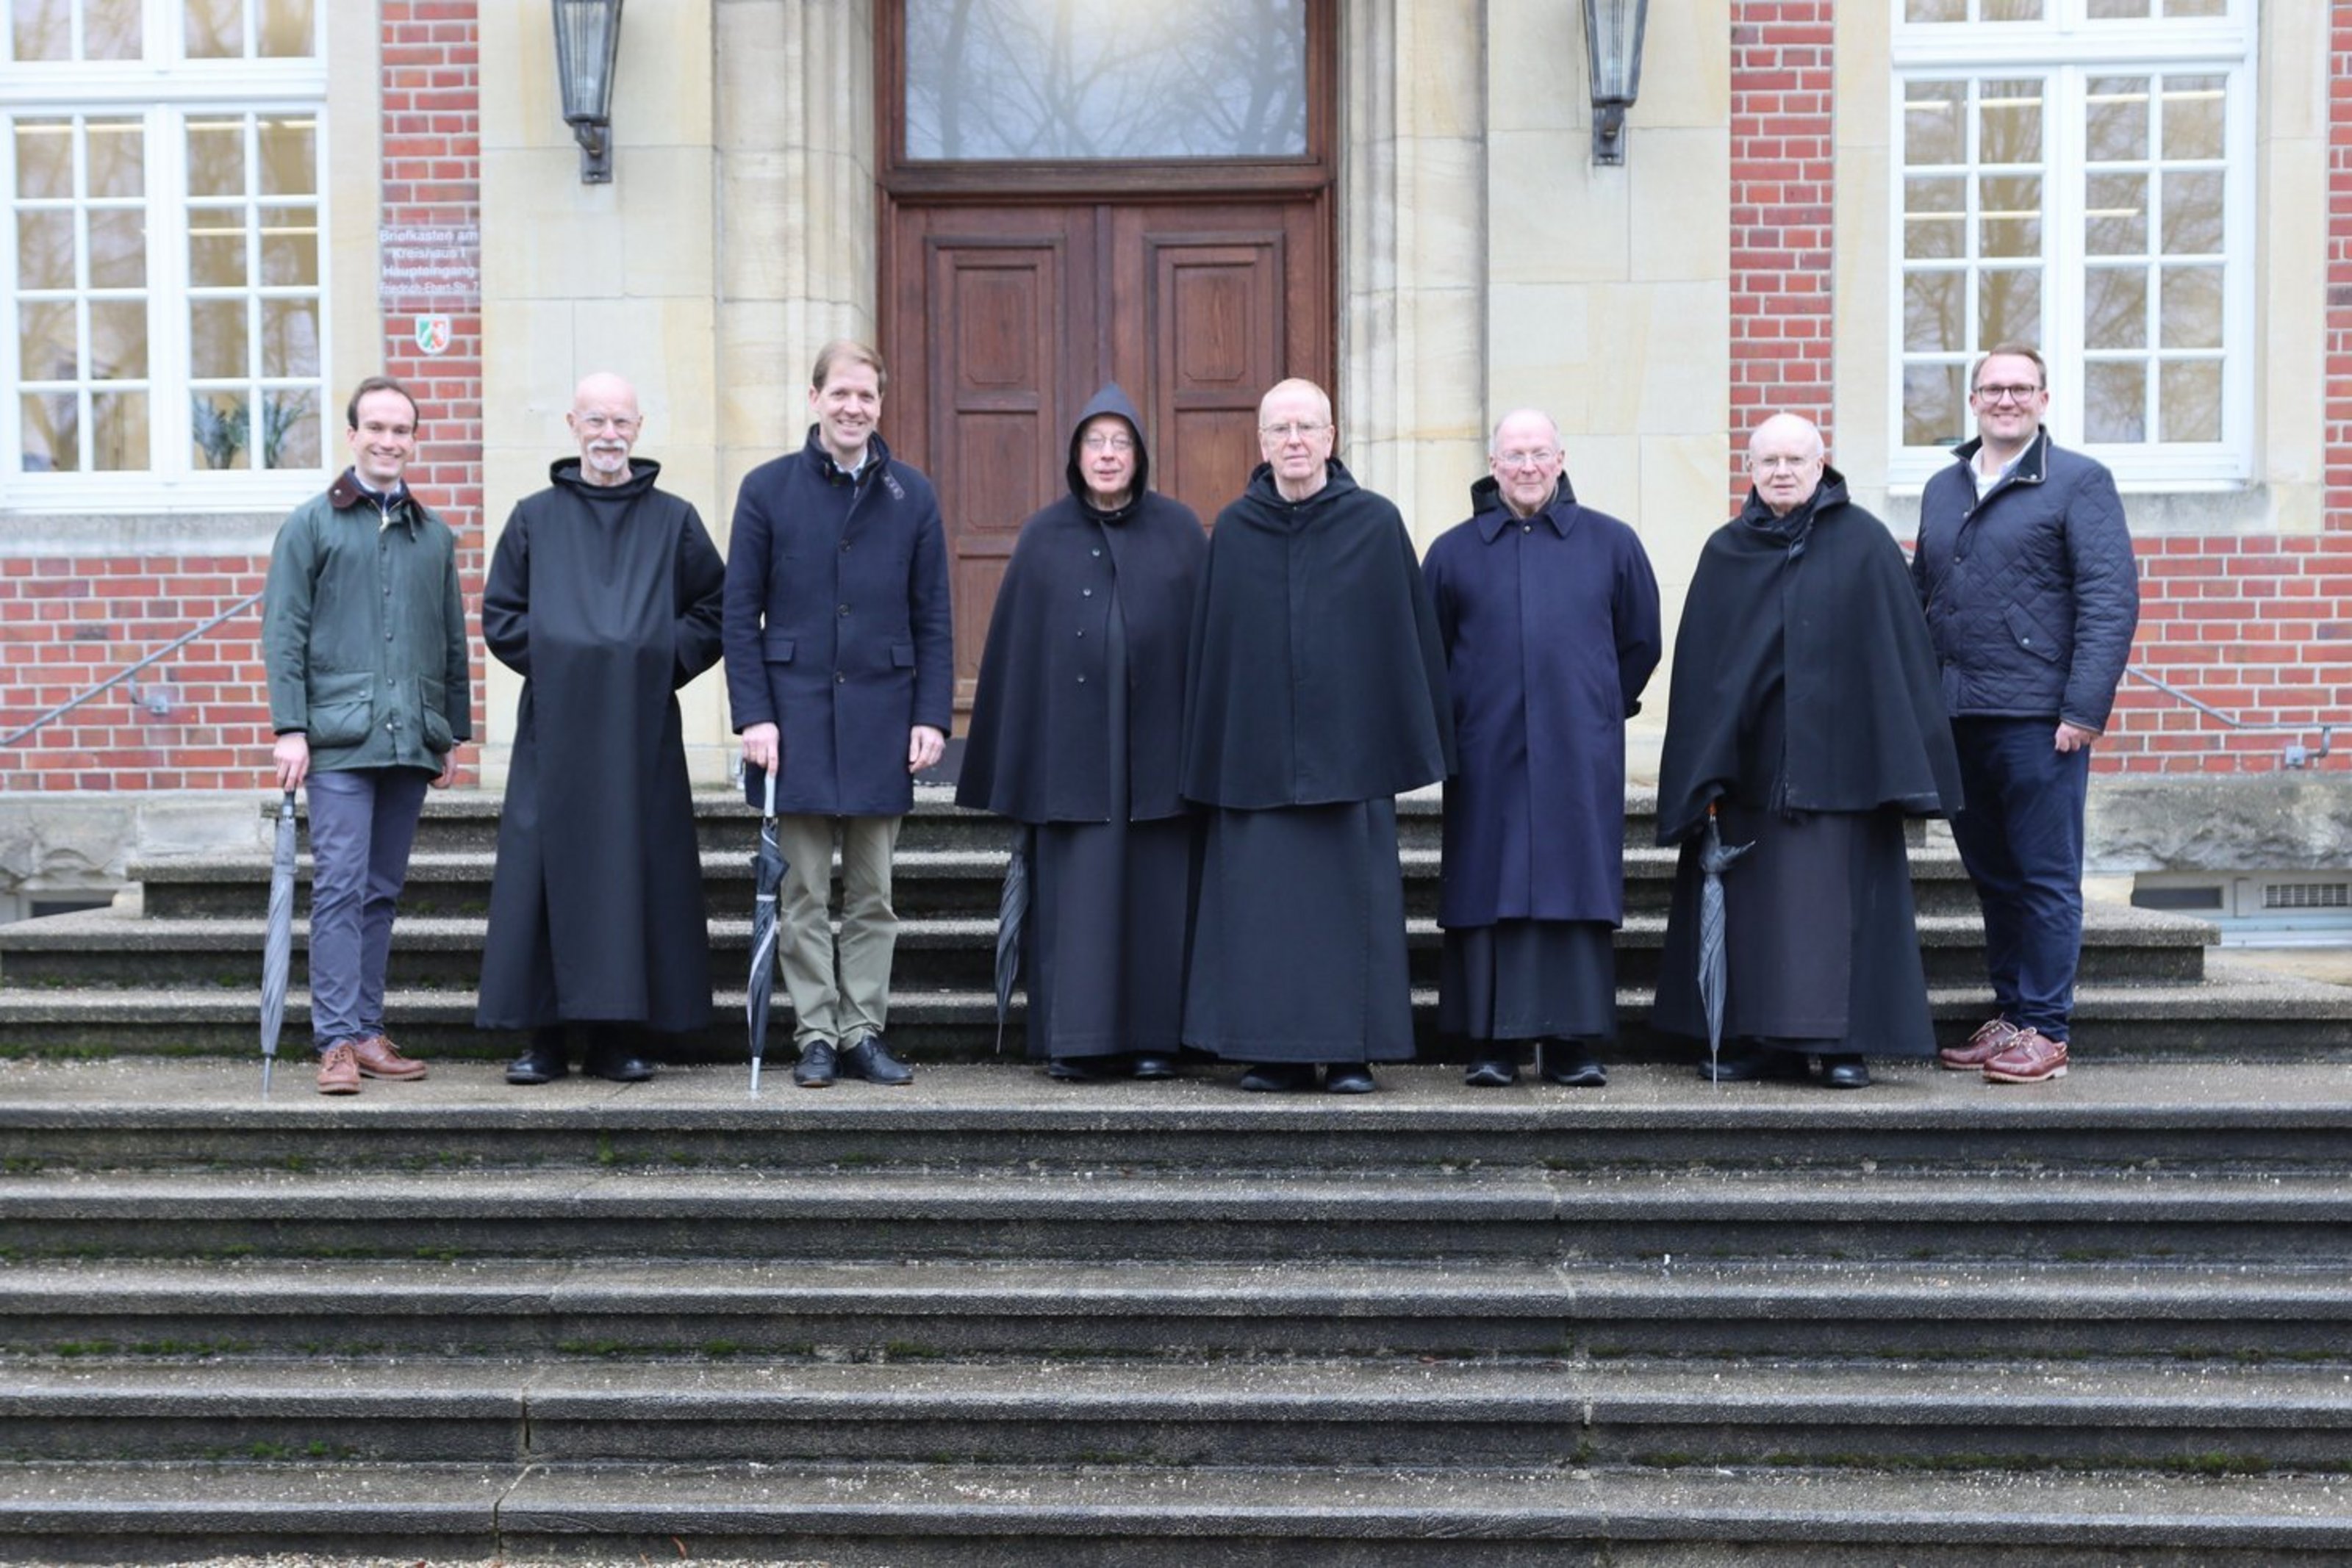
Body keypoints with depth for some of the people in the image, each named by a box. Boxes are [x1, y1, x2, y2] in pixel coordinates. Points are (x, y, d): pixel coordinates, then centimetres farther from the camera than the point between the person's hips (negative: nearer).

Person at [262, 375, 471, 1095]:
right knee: (339, 887, -9)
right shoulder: (311, 524, 4)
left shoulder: (435, 535, 16)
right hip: (339, 738, -4)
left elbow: (454, 642, 20)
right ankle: (337, 1042, -8)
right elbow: (283, 631, -1)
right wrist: (290, 728, -9)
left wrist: (455, 732, 16)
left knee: (382, 892, 8)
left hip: (411, 740, 4)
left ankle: (368, 1032, 14)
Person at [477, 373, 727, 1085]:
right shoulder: (534, 517, 9)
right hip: (554, 725, 0)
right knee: (545, 871, -2)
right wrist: (548, 659, -3)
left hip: (641, 727, 0)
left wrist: (665, 661, -3)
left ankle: (619, 1037, 7)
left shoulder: (673, 520, 8)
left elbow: (716, 608, 9)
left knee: (637, 872, 0)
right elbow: (499, 613, 11)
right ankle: (544, 1038, 5)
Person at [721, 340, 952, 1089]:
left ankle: (864, 1033, 16)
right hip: (797, 712, -1)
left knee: (873, 895, 7)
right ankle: (817, 1036, 11)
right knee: (803, 896, 4)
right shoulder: (768, 488, 2)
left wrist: (932, 716, -2)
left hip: (880, 718, 1)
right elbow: (740, 613, 1)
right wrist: (754, 715, -7)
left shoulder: (911, 495, 6)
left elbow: (932, 620, 7)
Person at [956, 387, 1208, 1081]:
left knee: (1156, 890, 3)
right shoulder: (1044, 536, 7)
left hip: (1157, 741, 0)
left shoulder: (1180, 530, 6)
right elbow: (1014, 647, 7)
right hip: (1070, 744, 0)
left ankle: (1154, 1037, 11)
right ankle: (1075, 1039, 6)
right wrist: (1013, 769, 1)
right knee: (1076, 892, 0)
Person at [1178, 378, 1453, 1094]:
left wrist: (1416, 738, 0)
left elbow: (1413, 635, 3)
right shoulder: (1233, 530, 7)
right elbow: (1211, 646, 9)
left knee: (1352, 896, 1)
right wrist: (1209, 753, 7)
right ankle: (1275, 1052, 11)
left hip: (1350, 749, -1)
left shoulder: (1376, 523, 1)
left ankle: (1352, 1053, 10)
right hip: (1255, 753, 2)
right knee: (1262, 901, 3)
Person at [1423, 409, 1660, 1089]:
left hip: (1581, 756, 0)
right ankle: (1491, 1043, 5)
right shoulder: (1455, 551, 7)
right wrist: (1451, 724, 9)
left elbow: (1642, 640, 14)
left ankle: (1574, 1044, 6)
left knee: (1577, 892, -1)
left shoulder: (1611, 543, 7)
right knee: (1488, 894, -1)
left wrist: (1601, 707, 12)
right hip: (1486, 756, 0)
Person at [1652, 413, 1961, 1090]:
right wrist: (1704, 775, 2)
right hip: (1750, 758, 3)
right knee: (1754, 901, 5)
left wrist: (1903, 767, -7)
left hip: (1836, 758, -3)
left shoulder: (1863, 543, 0)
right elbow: (1699, 666, 8)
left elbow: (1899, 652, -2)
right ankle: (1764, 1041, 13)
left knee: (1836, 899, -1)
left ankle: (1845, 1042, 7)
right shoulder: (1726, 552, 9)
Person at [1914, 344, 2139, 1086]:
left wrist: (2085, 709, -15)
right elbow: (1918, 597, 19)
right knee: (1992, 878, 12)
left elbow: (2112, 599, -8)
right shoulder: (1942, 489, 17)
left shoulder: (2079, 481, -1)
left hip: (2038, 715, -6)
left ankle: (2045, 1031, 6)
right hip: (1956, 718, 6)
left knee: (2045, 880, 0)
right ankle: (2007, 1016, 21)